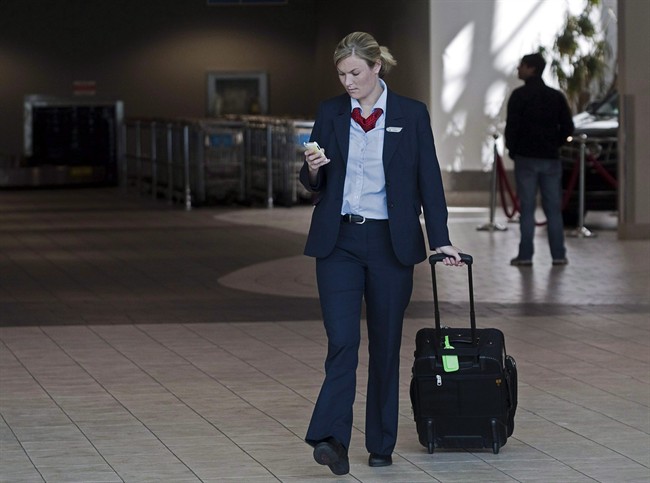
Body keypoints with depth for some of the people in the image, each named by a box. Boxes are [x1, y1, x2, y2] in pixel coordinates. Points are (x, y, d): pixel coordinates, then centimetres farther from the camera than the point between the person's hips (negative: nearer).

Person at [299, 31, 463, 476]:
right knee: (342, 340, -12)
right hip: (339, 241, 1)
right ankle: (332, 439, -19)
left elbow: (429, 180, 1)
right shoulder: (330, 113, 5)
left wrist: (441, 239, -3)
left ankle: (381, 443, 16)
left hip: (390, 242, -1)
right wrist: (312, 170, -12)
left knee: (385, 344, 6)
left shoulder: (411, 114, -1)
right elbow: (314, 184, 10)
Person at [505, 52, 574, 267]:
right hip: (551, 159, 4)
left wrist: (512, 150, 4)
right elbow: (567, 127, 8)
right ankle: (558, 255, 3)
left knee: (527, 209, -2)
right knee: (553, 209, 6)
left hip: (526, 158, -4)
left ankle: (525, 255, -3)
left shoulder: (520, 95, -7)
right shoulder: (556, 96, 8)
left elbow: (512, 126, -11)